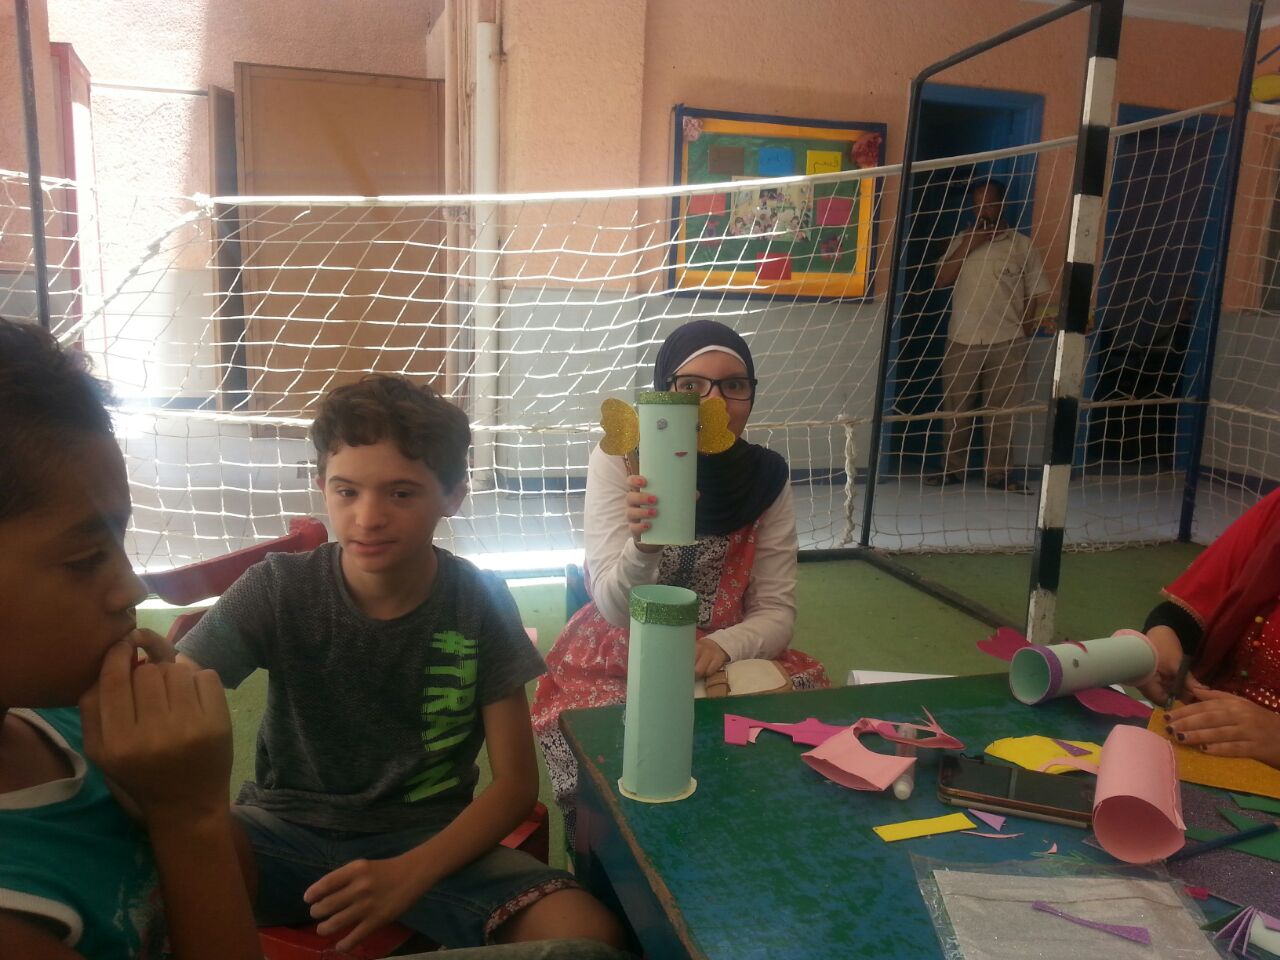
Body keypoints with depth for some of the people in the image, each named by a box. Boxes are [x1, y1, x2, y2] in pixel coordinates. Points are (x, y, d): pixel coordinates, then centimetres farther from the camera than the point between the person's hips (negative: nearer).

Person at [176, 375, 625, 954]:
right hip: (281, 830, 0)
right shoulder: (276, 589, -10)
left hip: (428, 839, 1)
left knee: (591, 934, -23)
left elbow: (515, 782, -8)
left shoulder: (481, 603, -10)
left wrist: (409, 875, -22)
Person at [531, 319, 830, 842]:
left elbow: (776, 612, -3)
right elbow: (616, 608, -20)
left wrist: (722, 647, -24)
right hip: (618, 664, -3)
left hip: (721, 662, 4)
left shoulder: (766, 476, -4)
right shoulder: (619, 460, -12)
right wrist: (644, 543, -41)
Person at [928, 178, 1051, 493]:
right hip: (962, 340, 2)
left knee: (1001, 410, 2)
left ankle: (998, 473, 10)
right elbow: (941, 279, -3)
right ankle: (952, 468, 16)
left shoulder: (1021, 245, 3)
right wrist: (969, 244, -9)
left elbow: (1036, 296, 5)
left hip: (1006, 343, -1)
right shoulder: (961, 241, 9)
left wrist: (1023, 334, -1)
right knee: (956, 408, 5)